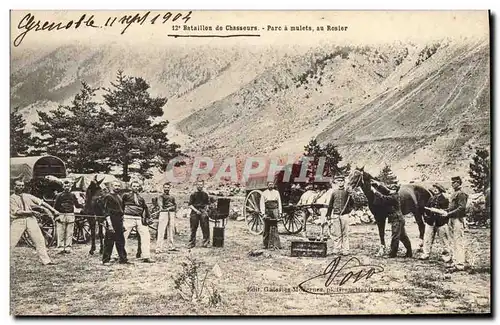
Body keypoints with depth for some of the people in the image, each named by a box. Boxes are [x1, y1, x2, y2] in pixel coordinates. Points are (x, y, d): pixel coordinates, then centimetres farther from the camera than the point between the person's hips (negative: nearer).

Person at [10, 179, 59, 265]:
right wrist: (31, 212, -17)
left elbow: (42, 203, 12)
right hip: (18, 220, -3)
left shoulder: (28, 196, 14)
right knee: (11, 241, -7)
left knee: (39, 240, -2)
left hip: (30, 219, 4)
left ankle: (46, 260, 1)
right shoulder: (12, 198, 1)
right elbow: (16, 211, -11)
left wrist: (53, 210, 5)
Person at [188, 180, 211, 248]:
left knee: (205, 227, -8)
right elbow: (190, 205, 2)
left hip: (203, 212, 1)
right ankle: (192, 243, 13)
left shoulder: (205, 194, 12)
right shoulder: (193, 194, 6)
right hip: (194, 212, -1)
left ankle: (205, 242, -3)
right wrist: (196, 210, -10)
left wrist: (206, 210, -3)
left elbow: (208, 204, 15)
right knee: (193, 228, 4)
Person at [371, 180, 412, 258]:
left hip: (397, 220, -10)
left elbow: (383, 198, -22)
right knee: (403, 236, 15)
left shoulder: (393, 197, -19)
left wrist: (374, 190, -17)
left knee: (395, 237, -3)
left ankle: (393, 254, 4)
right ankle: (409, 252, 21)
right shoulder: (394, 195, 9)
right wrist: (378, 184, 9)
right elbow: (385, 190, 16)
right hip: (399, 219, 10)